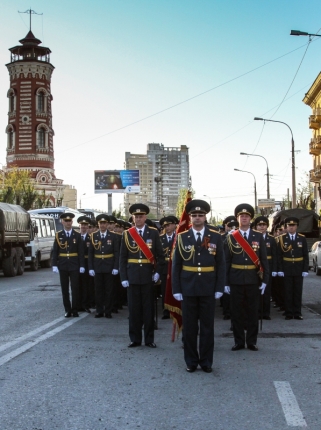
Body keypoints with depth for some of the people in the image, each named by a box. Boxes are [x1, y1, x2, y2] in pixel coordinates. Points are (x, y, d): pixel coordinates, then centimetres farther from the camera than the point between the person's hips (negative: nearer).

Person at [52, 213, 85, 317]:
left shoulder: (77, 235, 3)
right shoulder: (58, 235, 3)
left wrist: (82, 265, -5)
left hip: (74, 265, -1)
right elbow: (55, 251, 2)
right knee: (65, 289, 4)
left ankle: (75, 310, 7)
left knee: (75, 288, 0)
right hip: (62, 266, 1)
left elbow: (81, 251, 2)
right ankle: (67, 310, 12)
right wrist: (54, 265, -7)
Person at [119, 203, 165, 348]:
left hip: (148, 276, -1)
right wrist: (123, 277, -2)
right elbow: (122, 258, 4)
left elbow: (160, 255, 4)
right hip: (132, 276, 1)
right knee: (133, 308, 5)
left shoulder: (153, 233, 2)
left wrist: (158, 271, -7)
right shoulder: (126, 234, 4)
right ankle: (135, 339, 14)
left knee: (148, 308, 4)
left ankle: (149, 339, 13)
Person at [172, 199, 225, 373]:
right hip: (188, 288, 0)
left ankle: (206, 361, 18)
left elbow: (221, 264, 2)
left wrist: (220, 287, -4)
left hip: (208, 288, 0)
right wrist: (176, 289, -3)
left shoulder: (216, 237, 1)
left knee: (207, 326, 7)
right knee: (189, 326, 7)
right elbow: (176, 265, 1)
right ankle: (191, 361, 18)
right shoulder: (182, 237, 1)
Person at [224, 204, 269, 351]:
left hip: (253, 280, 0)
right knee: (236, 312, 6)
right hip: (236, 280, 0)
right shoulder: (230, 238, 1)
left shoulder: (258, 237, 3)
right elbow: (226, 261, 1)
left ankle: (251, 341, 17)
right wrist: (225, 282, -3)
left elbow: (264, 260, 3)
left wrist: (265, 280, -3)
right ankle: (239, 342, 16)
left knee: (253, 312, 7)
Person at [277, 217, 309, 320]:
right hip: (286, 270, -1)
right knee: (288, 292, 3)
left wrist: (305, 269, -4)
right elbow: (279, 255, -2)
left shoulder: (302, 238, 3)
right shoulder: (282, 238, 0)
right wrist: (280, 269, -8)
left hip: (299, 270, 1)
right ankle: (288, 313, 10)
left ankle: (297, 313, 14)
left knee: (298, 292, 6)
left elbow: (306, 255, 2)